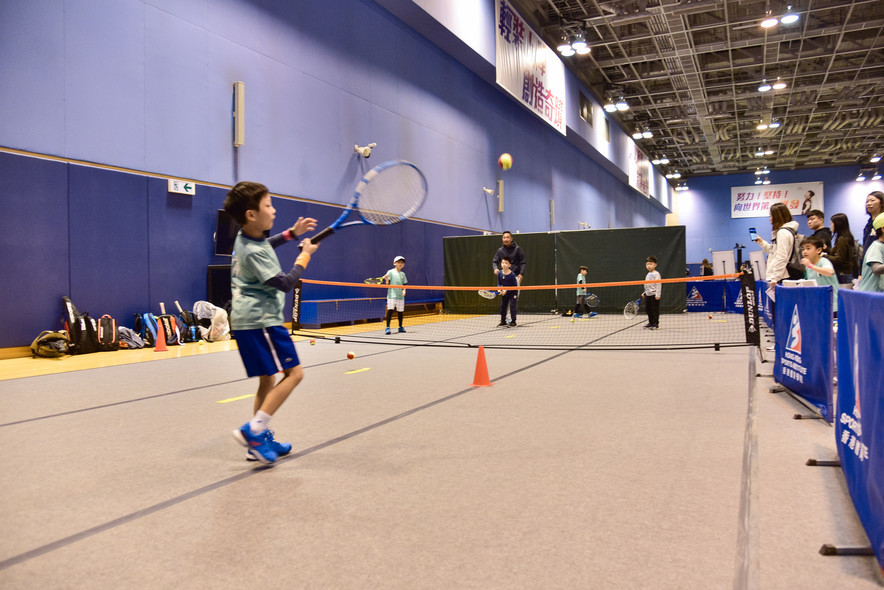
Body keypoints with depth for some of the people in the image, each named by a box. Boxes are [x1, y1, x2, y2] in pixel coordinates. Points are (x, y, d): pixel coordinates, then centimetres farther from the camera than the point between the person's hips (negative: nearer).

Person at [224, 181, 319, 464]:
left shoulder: (245, 238, 9)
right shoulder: (253, 252, -21)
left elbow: (266, 246, 34)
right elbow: (285, 283, -18)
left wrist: (292, 233, 22)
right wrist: (304, 256, -6)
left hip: (247, 321, 10)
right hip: (261, 321, -10)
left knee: (268, 379, 14)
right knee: (293, 372, -9)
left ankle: (261, 440, 19)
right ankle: (253, 430, -13)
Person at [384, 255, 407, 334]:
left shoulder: (402, 274, 13)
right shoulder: (390, 272, -1)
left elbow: (404, 284, 16)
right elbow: (387, 284, -5)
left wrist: (404, 290, -3)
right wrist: (386, 279, -25)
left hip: (400, 295, 5)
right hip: (392, 295, -5)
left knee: (400, 311, 10)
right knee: (390, 310, -12)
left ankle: (400, 327, 22)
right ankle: (387, 327, -10)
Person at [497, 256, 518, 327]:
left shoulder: (512, 274, -23)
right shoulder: (499, 273, -9)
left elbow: (515, 286, -18)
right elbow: (499, 283, 2)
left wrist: (507, 290, -24)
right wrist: (499, 289, -17)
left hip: (512, 292, -5)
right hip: (504, 293, 5)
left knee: (512, 306, -9)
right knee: (502, 306, 10)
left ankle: (513, 321, 0)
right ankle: (503, 321, 23)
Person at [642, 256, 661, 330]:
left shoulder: (656, 274, -9)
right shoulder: (648, 275, 17)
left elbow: (658, 285, -15)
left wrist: (657, 295, -20)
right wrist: (644, 293, 22)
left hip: (654, 295, -8)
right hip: (648, 295, 8)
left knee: (655, 309, -4)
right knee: (648, 309, 10)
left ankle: (655, 324, 2)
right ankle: (651, 322, 20)